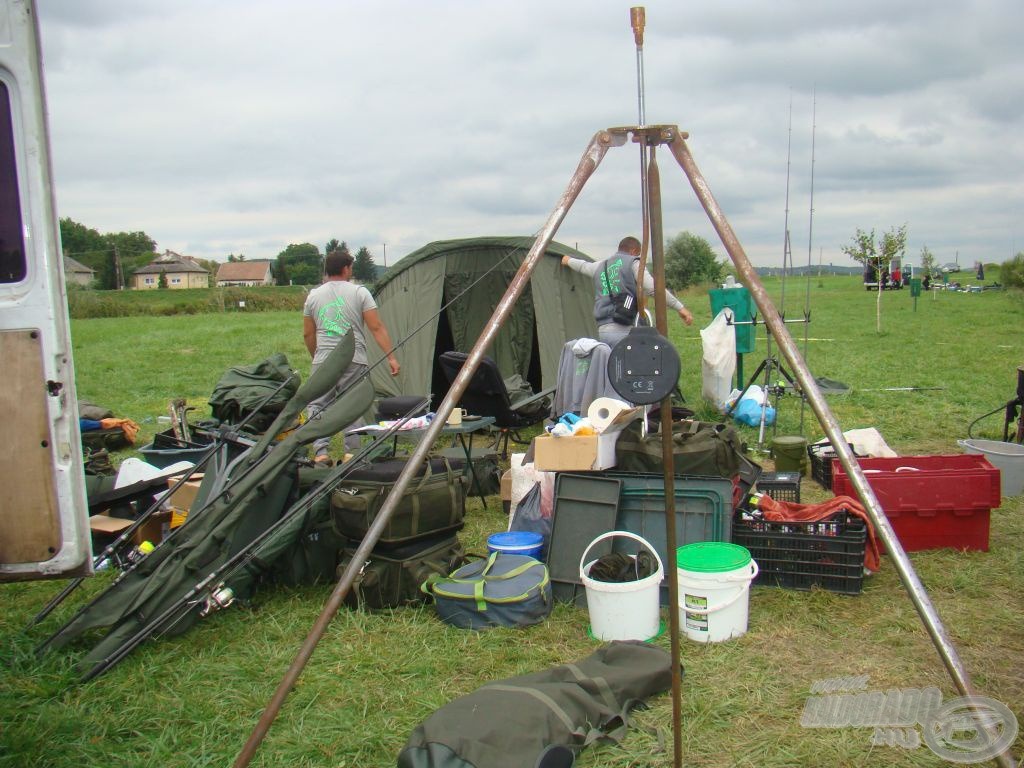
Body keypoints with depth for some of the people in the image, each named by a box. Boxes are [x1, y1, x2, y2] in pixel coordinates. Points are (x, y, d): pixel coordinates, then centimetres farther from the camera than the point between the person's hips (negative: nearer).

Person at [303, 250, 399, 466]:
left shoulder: (313, 296, 10)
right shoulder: (359, 292, 1)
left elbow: (307, 334, 15)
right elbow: (377, 328, -5)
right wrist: (391, 357, -4)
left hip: (323, 361, 2)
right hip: (354, 361, -2)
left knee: (317, 405, 8)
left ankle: (320, 452, -3)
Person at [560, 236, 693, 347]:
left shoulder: (600, 266, 21)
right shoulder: (632, 263, 3)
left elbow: (582, 266, 43)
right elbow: (653, 288, -8)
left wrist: (569, 261, 66)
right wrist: (680, 307, -7)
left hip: (602, 331, 6)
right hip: (624, 330, -6)